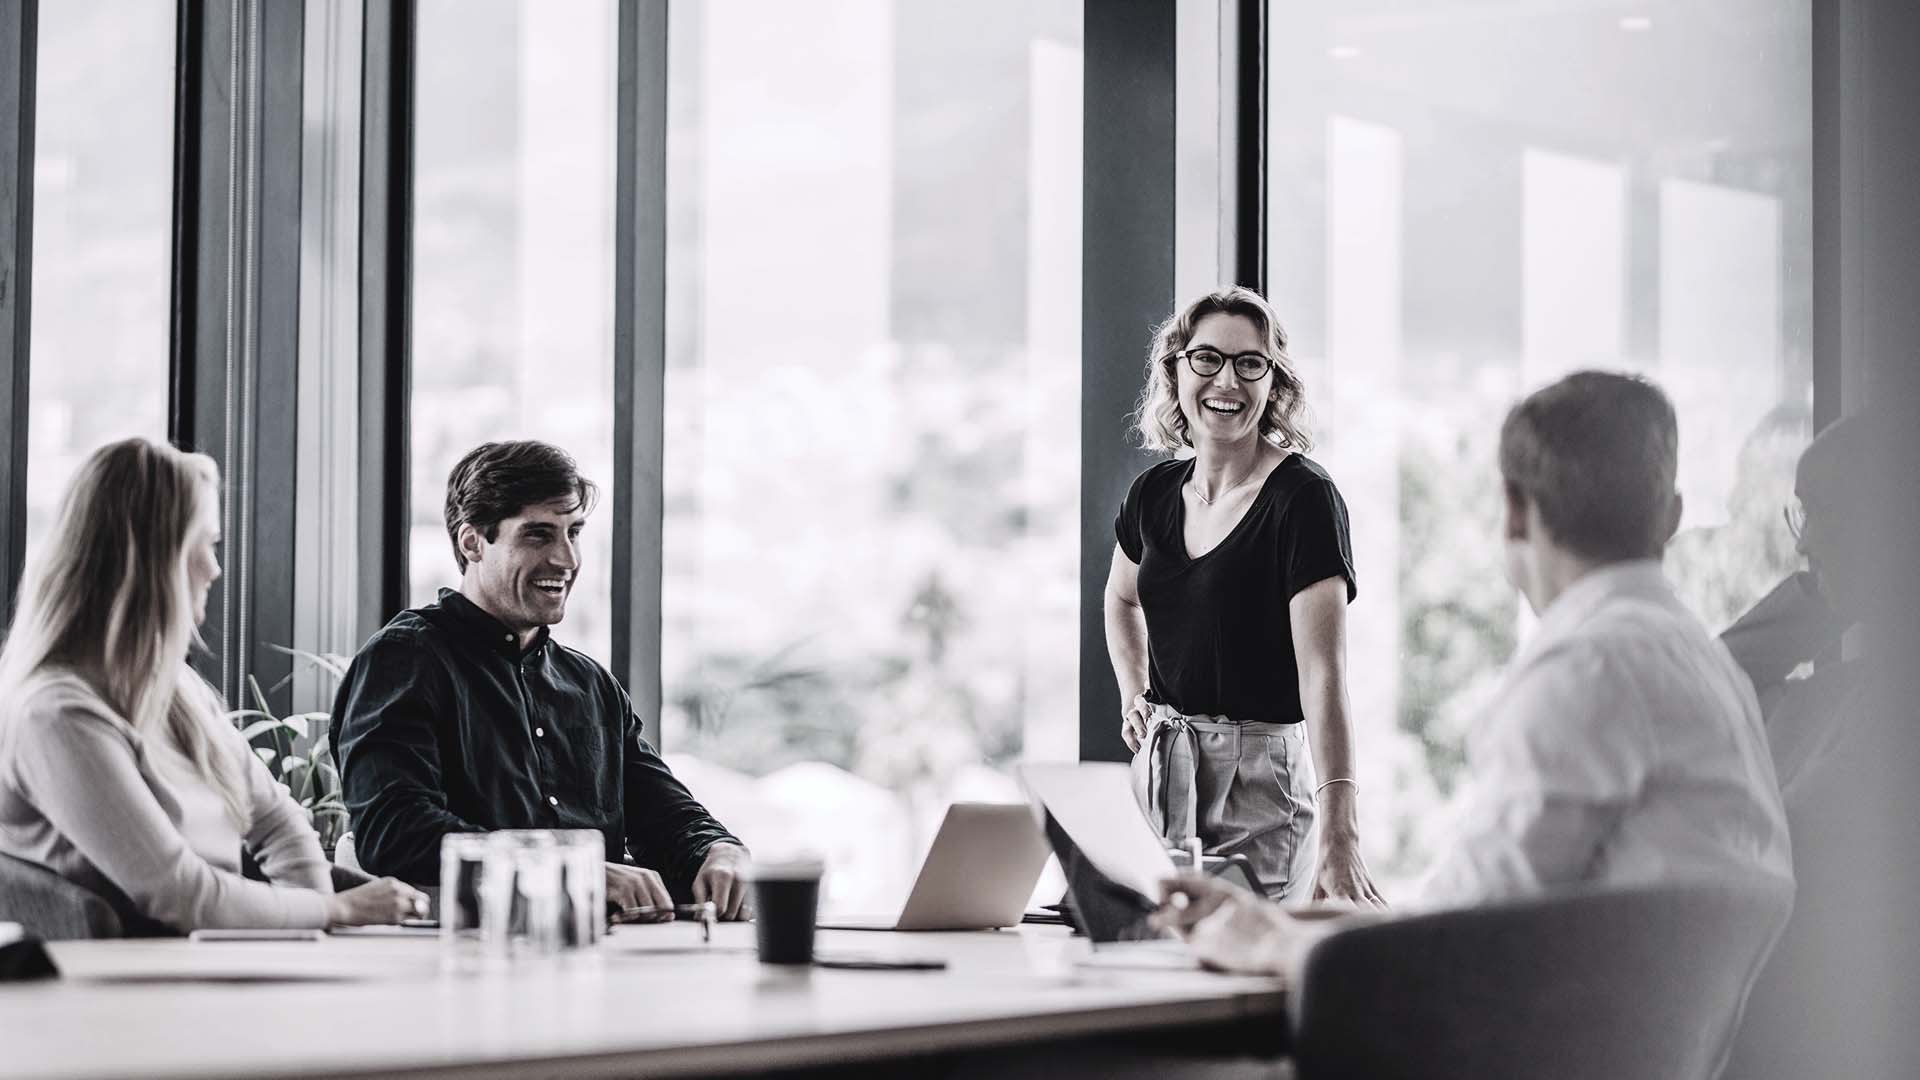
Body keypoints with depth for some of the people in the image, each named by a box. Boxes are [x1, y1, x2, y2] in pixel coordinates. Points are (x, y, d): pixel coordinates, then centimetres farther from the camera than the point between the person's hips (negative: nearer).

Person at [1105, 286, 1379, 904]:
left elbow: (1322, 673, -23)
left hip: (1260, 777, -6)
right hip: (1160, 767, 6)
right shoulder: (1156, 494, 6)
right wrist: (1133, 697, 13)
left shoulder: (1302, 498, -13)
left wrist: (1339, 838, -32)